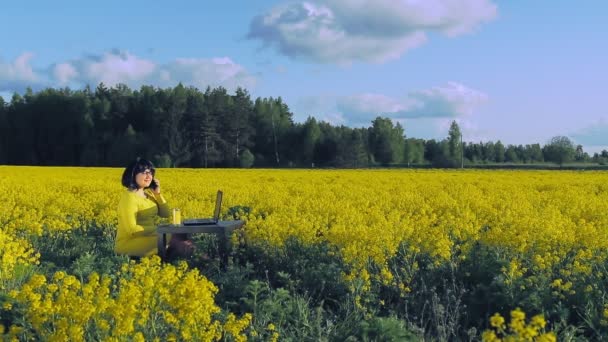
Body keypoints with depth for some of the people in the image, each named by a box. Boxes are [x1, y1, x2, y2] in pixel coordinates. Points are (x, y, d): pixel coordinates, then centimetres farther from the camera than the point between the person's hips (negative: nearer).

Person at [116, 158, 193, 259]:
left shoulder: (148, 193, 11)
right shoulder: (129, 197, -16)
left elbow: (166, 214, 7)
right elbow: (131, 229, -22)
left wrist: (158, 193, -2)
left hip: (147, 238, 9)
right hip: (129, 244, -9)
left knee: (181, 236, -7)